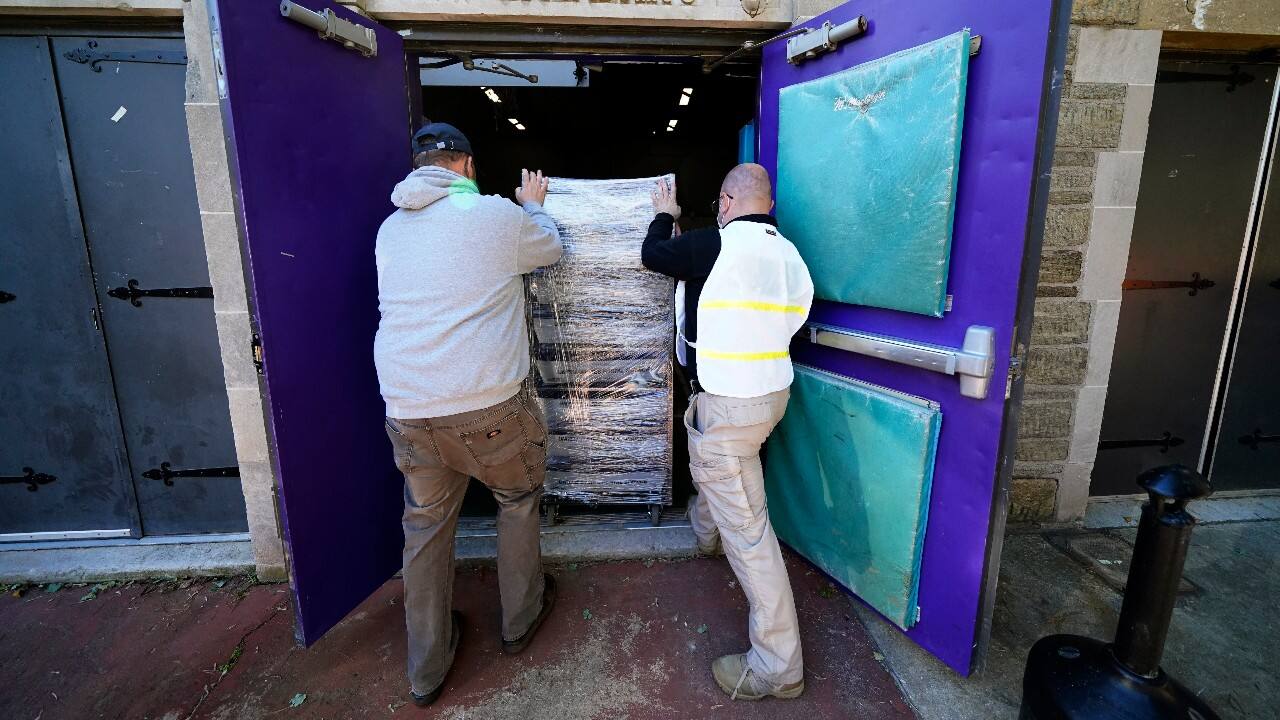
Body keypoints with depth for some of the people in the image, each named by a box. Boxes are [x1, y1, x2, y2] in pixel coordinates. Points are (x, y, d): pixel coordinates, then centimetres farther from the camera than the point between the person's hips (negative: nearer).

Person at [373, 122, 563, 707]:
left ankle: (426, 671, 34)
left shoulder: (391, 228, 11)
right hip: (487, 407, -4)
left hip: (407, 412, 5)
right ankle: (521, 620, 39)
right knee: (518, 499, 21)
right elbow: (551, 249, 13)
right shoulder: (496, 214, -5)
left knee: (425, 526, 18)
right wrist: (533, 206, 34)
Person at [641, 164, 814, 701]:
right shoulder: (787, 252, 5)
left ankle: (778, 666, 10)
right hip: (771, 391, 9)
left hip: (730, 402, -9)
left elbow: (653, 255, -1)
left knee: (747, 528, -2)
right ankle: (705, 531, 62)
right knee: (707, 459, 35)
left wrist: (664, 214, 20)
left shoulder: (714, 244, -17)